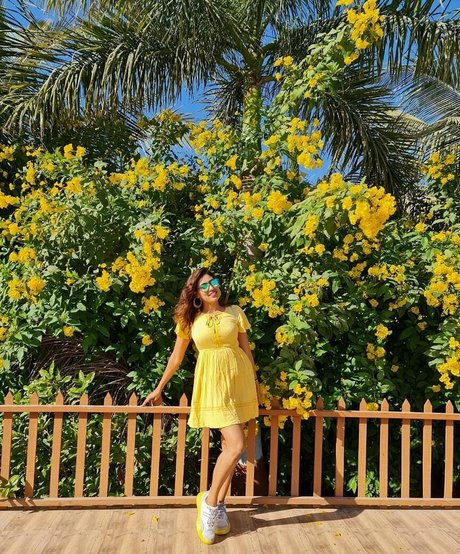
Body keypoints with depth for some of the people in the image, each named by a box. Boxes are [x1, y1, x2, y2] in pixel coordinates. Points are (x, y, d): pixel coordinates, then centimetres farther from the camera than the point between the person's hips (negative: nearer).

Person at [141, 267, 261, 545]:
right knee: (236, 445, -11)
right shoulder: (191, 319, 2)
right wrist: (159, 388, 14)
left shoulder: (235, 312, 4)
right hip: (213, 383, -2)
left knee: (229, 444, 7)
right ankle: (210, 501, 10)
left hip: (238, 379, 3)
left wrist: (255, 383, 11)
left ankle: (218, 505, 24)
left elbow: (246, 349, 9)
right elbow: (177, 356, 9)